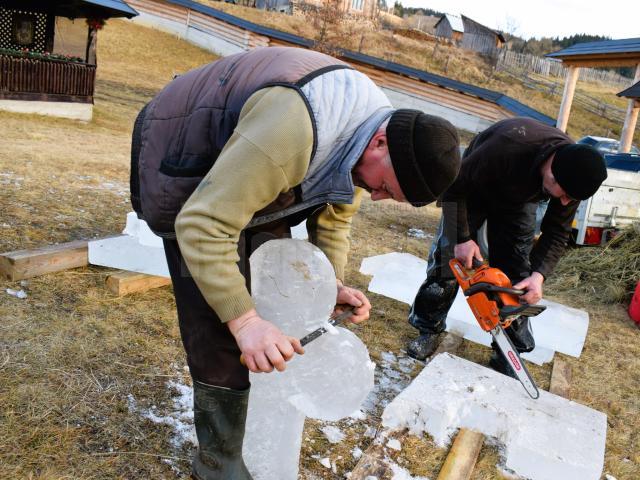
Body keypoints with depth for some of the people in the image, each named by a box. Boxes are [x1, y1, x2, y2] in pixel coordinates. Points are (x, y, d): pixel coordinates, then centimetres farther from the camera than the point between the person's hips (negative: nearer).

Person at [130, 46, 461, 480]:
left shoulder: (365, 134, -10)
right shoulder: (292, 131, -41)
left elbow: (334, 213, 6)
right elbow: (202, 226, -38)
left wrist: (332, 284, -4)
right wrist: (244, 321, -38)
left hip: (250, 171, 8)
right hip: (187, 171, -8)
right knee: (218, 327, -10)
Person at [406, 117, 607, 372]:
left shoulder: (573, 171, -27)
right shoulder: (507, 147, -43)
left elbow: (557, 232, -16)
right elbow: (454, 185, -28)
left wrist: (538, 274, -30)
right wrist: (462, 238, -31)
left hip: (518, 201, 3)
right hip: (473, 189, -3)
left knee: (517, 277, -3)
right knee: (448, 260, -7)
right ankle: (429, 330, 13)